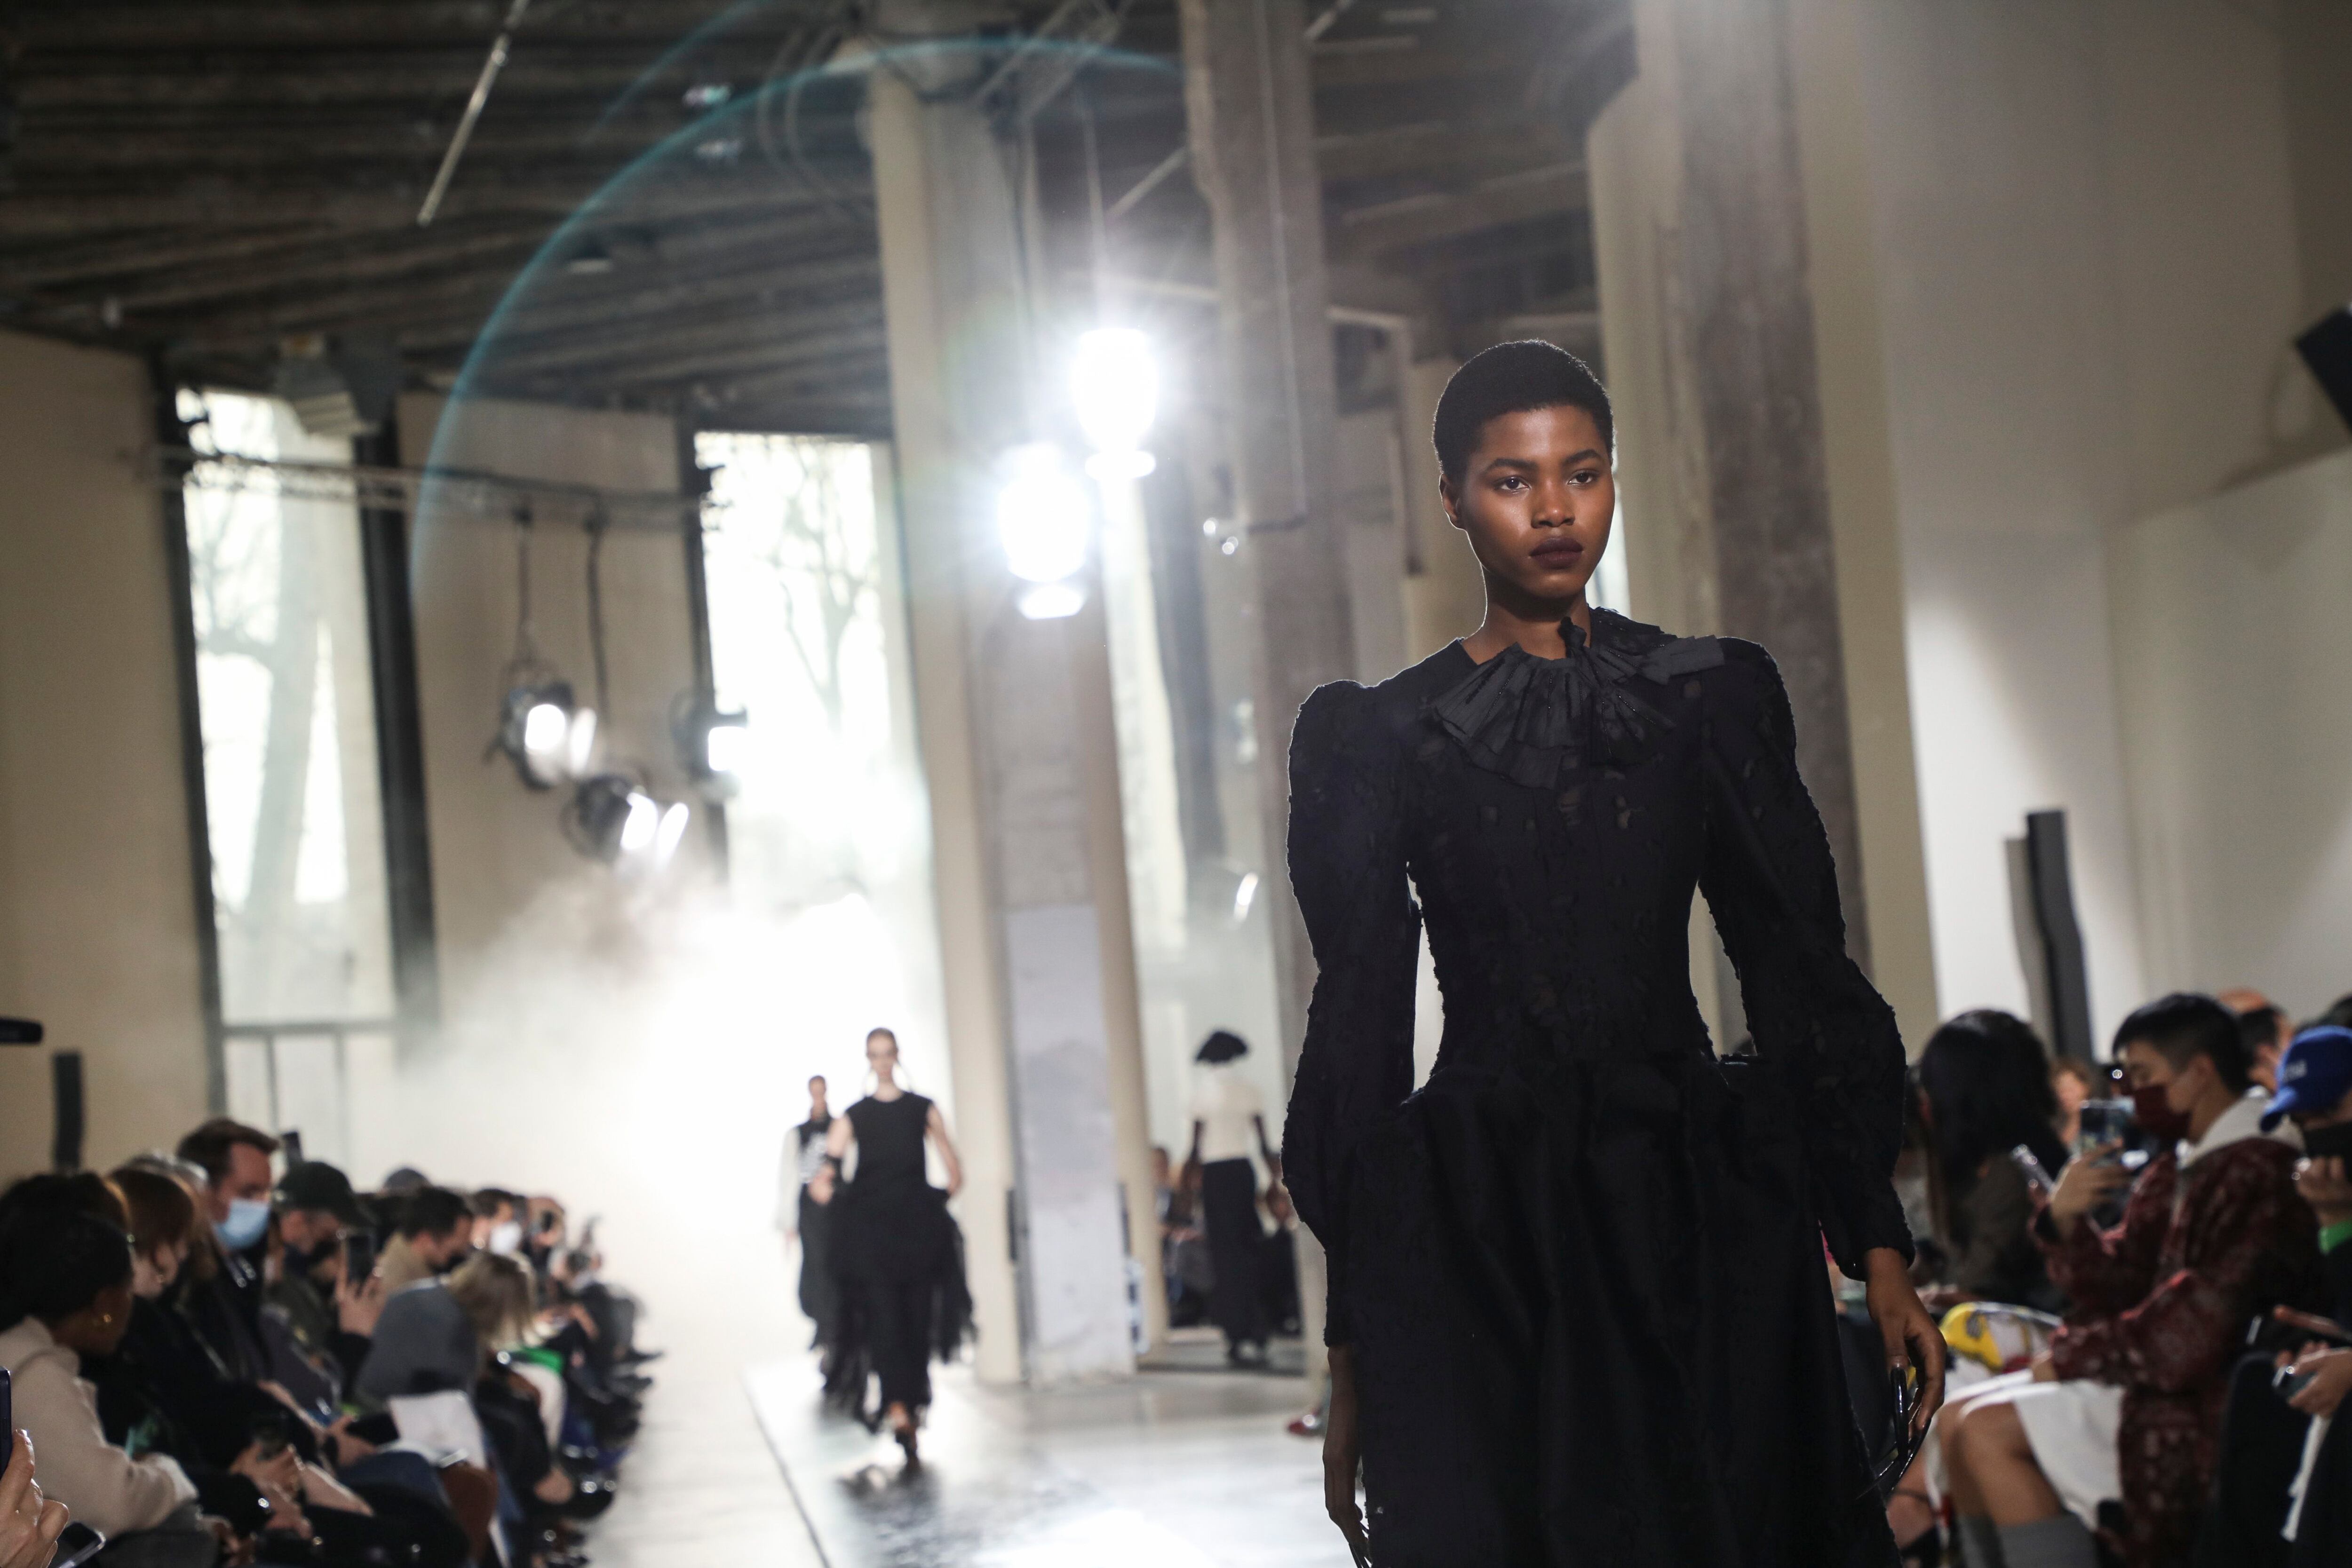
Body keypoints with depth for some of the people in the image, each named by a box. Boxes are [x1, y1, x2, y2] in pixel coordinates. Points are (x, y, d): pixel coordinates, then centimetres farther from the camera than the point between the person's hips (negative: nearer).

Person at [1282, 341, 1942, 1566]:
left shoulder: (1712, 699, 9)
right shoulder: (1379, 740, 5)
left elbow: (1801, 976, 8)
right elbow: (1360, 1029, 5)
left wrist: (1878, 1249, 0)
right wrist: (1356, 1341, 2)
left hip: (1697, 1208, 1)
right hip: (1480, 1235, -1)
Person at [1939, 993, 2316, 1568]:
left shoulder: (2258, 1172, -19)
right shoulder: (2179, 1168, 12)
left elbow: (2191, 1333, -23)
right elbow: (2120, 1281, 15)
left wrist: (2071, 1356, -10)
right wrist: (2066, 1220, -6)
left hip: (2210, 1408, -11)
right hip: (2150, 1378, 11)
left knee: (1988, 1433, -19)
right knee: (1958, 1422, 7)